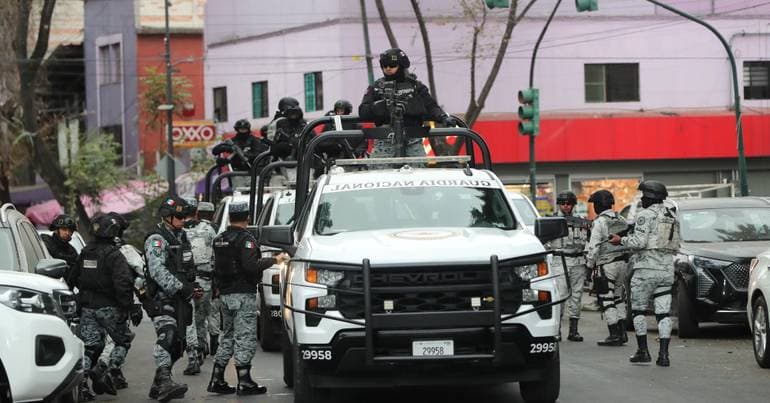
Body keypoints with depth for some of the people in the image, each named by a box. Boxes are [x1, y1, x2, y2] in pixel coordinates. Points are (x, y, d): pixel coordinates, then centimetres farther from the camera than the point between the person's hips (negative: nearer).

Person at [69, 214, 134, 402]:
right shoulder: (113, 255, -13)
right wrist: (127, 306, -14)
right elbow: (123, 282, -22)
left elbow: (74, 279, 18)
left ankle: (81, 385, -4)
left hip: (87, 308, 5)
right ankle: (107, 374, -5)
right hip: (108, 307, -5)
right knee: (123, 341, 12)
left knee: (90, 346, 8)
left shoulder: (85, 253, 8)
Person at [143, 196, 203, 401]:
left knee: (177, 345, 9)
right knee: (167, 338, -25)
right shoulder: (156, 239, -10)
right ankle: (164, 381, -38)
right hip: (162, 299, -9)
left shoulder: (181, 237, 19)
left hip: (180, 300, 9)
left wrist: (193, 286, 11)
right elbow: (158, 271, -21)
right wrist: (180, 288, -28)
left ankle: (158, 387, 18)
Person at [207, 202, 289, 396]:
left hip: (225, 294, 8)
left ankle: (217, 380, 14)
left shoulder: (219, 240, 12)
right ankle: (244, 383, -6)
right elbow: (251, 265, -24)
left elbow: (218, 267, 15)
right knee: (245, 338, -5)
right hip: (243, 295, -8)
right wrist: (274, 260, -16)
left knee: (228, 337, 16)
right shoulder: (245, 239, -13)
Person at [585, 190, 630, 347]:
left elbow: (594, 246, -15)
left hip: (606, 265, -8)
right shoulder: (621, 220, 12)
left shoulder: (600, 222, -11)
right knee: (618, 298, 16)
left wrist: (590, 264, -4)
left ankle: (614, 335, -5)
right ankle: (622, 332, 14)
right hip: (623, 262, 8)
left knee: (607, 301, -2)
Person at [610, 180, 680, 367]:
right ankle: (663, 354, -4)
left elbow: (639, 242, -18)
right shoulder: (672, 216, 13)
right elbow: (676, 245, 14)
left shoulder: (646, 215, -10)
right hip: (667, 270, 6)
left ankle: (643, 351, 4)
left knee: (638, 310, 6)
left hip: (646, 269, -6)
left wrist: (621, 240, -3)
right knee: (663, 312, 3)